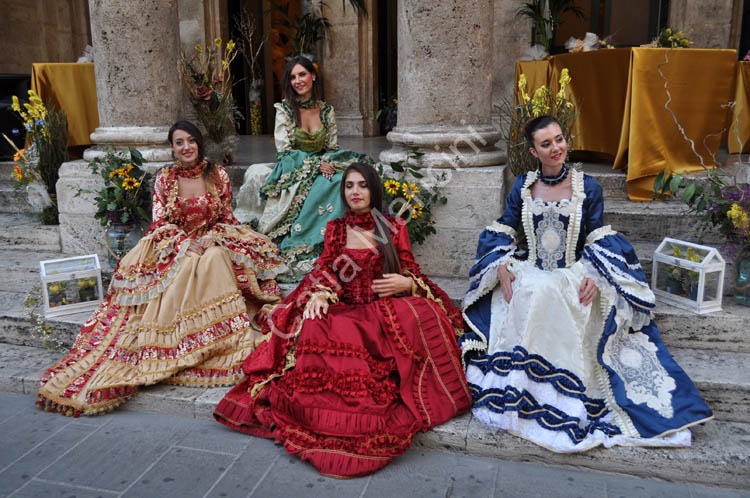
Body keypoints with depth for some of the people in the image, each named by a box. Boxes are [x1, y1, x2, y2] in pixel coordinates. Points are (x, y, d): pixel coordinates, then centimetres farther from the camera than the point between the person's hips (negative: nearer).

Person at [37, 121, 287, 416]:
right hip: (175, 245, 0)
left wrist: (211, 238, -12)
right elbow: (161, 223, 2)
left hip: (214, 242, 0)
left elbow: (227, 218, 8)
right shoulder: (164, 179, 6)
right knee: (191, 266, -32)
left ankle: (228, 341, -28)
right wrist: (185, 243, -16)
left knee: (216, 259, -33)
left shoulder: (218, 176, 5)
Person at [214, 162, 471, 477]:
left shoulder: (394, 229, 12)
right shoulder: (335, 229, 16)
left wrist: (406, 283, -13)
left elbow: (412, 272, 11)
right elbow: (325, 269, 9)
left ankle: (419, 398, -17)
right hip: (344, 311, 1)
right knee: (314, 330, -33)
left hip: (385, 310, 0)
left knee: (423, 313, -33)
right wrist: (318, 294, -13)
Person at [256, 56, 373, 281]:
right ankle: (306, 253, -25)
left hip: (322, 166, 4)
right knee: (325, 186, -33)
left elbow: (332, 148, 11)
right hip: (292, 172, -4)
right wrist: (314, 164, -19)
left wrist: (327, 164, -12)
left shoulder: (327, 110, 9)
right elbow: (284, 151, -7)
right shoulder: (284, 109, -1)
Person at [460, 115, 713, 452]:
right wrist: (502, 267, -13)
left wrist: (596, 276, -17)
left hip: (574, 278, -1)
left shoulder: (588, 187, 4)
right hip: (529, 273, 1)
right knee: (533, 292, -35)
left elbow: (600, 242, 3)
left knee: (550, 292, -36)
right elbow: (502, 233, 7)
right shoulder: (522, 186, 8)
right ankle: (522, 382, -22)